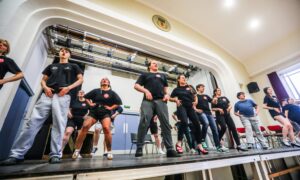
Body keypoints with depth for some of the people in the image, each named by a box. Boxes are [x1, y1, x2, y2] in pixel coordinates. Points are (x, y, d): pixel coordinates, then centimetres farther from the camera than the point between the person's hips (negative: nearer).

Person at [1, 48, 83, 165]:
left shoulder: (73, 66, 19)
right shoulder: (51, 66, 28)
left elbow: (80, 79, 8)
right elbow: (43, 79, 24)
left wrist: (68, 87, -8)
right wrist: (45, 87, 0)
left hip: (62, 96, -3)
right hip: (47, 95, 4)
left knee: (58, 125, -12)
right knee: (32, 122, -4)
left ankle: (55, 155, -8)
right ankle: (17, 154, 3)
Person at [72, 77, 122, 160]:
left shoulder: (112, 93, 5)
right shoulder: (96, 91, 9)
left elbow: (119, 102, 2)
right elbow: (86, 97, 18)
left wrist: (111, 108, -5)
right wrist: (90, 104, 5)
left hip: (105, 113, -2)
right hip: (93, 112, 2)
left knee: (106, 128, -23)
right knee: (85, 126, -16)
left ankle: (109, 152, -7)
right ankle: (77, 150, -2)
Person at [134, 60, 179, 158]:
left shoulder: (163, 75, 32)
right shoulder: (144, 75, 23)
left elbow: (166, 88, 28)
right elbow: (136, 86, 11)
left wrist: (167, 94, 4)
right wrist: (146, 91, -8)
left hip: (161, 101, 3)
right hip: (148, 101, -2)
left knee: (166, 124, -5)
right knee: (144, 123, -14)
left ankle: (170, 149, 0)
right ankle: (139, 148, -3)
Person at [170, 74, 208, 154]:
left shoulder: (190, 87, 18)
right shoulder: (176, 89, 9)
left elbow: (195, 96, 22)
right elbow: (170, 98, 10)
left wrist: (195, 101, 3)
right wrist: (176, 100, -9)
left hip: (190, 107, 4)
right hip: (182, 107, -4)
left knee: (197, 124, -3)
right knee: (184, 123, -27)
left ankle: (199, 145, 5)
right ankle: (179, 143, -15)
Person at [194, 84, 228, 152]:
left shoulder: (206, 96, 26)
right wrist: (196, 109, -17)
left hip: (208, 112, 6)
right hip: (201, 112, -6)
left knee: (214, 128, -1)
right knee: (206, 123, -33)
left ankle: (218, 146, 6)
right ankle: (202, 140, -14)